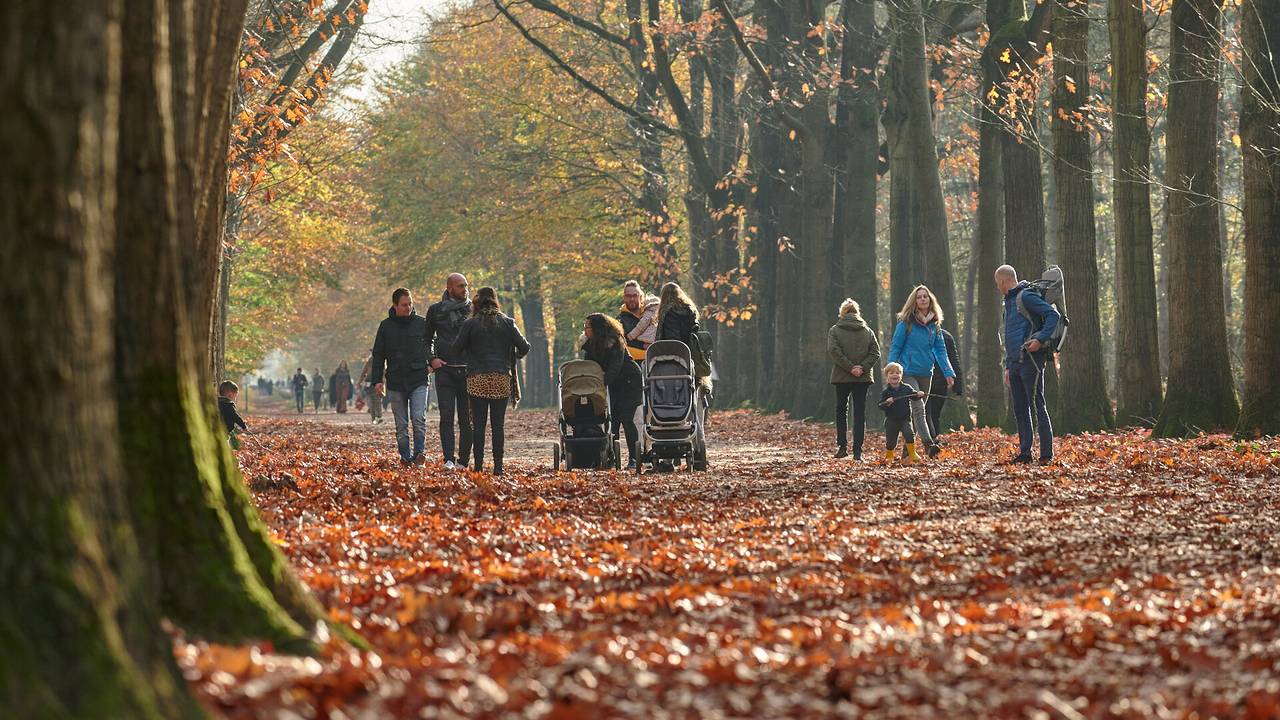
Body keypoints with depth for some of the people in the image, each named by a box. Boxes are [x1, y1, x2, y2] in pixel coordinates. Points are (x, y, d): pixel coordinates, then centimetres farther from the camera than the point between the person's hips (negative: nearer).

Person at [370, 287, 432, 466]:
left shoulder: (422, 323, 4)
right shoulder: (386, 326, 5)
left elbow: (430, 345, 14)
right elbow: (378, 355, 9)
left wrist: (432, 362, -6)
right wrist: (377, 380, 2)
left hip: (419, 379, -1)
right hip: (396, 382, 1)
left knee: (419, 418, -16)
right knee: (401, 425, 4)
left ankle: (420, 453, -14)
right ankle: (406, 458, 9)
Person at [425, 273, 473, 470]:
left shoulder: (473, 309, 5)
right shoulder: (435, 311, 7)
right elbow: (427, 339, 18)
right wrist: (431, 359, 1)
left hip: (468, 370, 0)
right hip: (444, 370, 0)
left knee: (466, 419, 3)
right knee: (446, 416, -10)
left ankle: (463, 460, 9)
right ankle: (448, 459, -14)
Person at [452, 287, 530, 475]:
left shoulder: (470, 324, 0)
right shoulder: (507, 323, 4)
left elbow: (457, 348, 0)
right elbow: (524, 347, 2)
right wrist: (513, 357, 23)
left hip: (477, 380, -1)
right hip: (502, 378, 1)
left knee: (478, 424, 2)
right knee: (498, 423, 4)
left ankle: (478, 466, -2)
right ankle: (498, 466, 0)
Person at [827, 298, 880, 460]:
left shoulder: (835, 330, 0)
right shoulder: (867, 331, 8)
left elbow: (833, 350, -14)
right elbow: (875, 353, -1)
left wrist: (850, 367, -13)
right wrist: (862, 367, -9)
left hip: (841, 377, -1)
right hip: (863, 378, 1)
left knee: (841, 410, 14)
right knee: (860, 412, 4)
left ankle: (842, 446, 4)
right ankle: (858, 451, -2)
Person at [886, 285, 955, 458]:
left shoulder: (934, 324, 9)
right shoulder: (906, 322, -5)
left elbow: (940, 350, 8)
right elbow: (895, 348, -3)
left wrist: (948, 372, -3)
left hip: (926, 373, 5)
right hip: (908, 372, -5)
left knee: (916, 411, 10)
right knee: (918, 409, -19)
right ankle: (928, 444, -32)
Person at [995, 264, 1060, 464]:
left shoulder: (1026, 297, -7)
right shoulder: (1009, 302, 23)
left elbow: (1053, 315, -17)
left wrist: (1041, 339, -23)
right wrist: (1007, 366, 23)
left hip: (1030, 360, -10)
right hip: (1015, 362, 10)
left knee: (1038, 406, -8)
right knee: (1020, 410, 10)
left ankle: (1047, 455, -8)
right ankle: (1024, 452, 15)